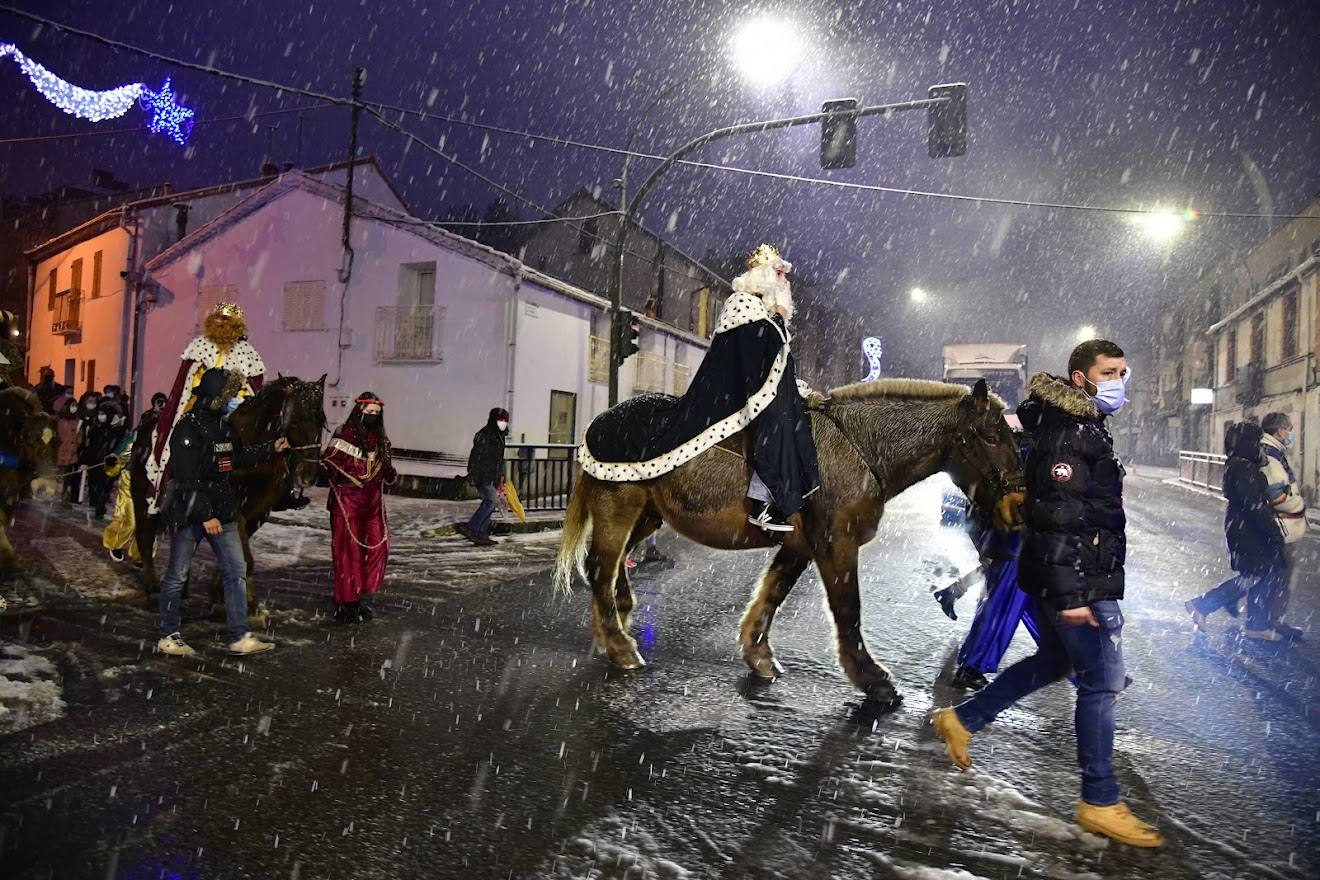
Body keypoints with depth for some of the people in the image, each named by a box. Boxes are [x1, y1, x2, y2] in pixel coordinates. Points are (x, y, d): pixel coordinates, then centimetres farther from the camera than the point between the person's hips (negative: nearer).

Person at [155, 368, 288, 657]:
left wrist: (270, 449, 20)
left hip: (222, 512, 8)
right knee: (177, 576, 6)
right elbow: (187, 479, -22)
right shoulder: (188, 428, -18)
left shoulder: (225, 425, 8)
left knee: (236, 571, 3)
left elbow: (238, 458, 24)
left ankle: (240, 637, 5)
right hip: (189, 513, -8)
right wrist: (205, 516, -23)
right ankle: (168, 637, 21)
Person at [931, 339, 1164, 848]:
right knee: (1102, 682, -1)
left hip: (1078, 578, 11)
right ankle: (1100, 803, 12)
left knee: (1053, 661, 22)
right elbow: (1057, 519, -25)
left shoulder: (1085, 428, 16)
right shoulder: (1067, 434, -17)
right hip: (1079, 583, -11)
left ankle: (961, 721, 30)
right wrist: (1070, 594, -27)